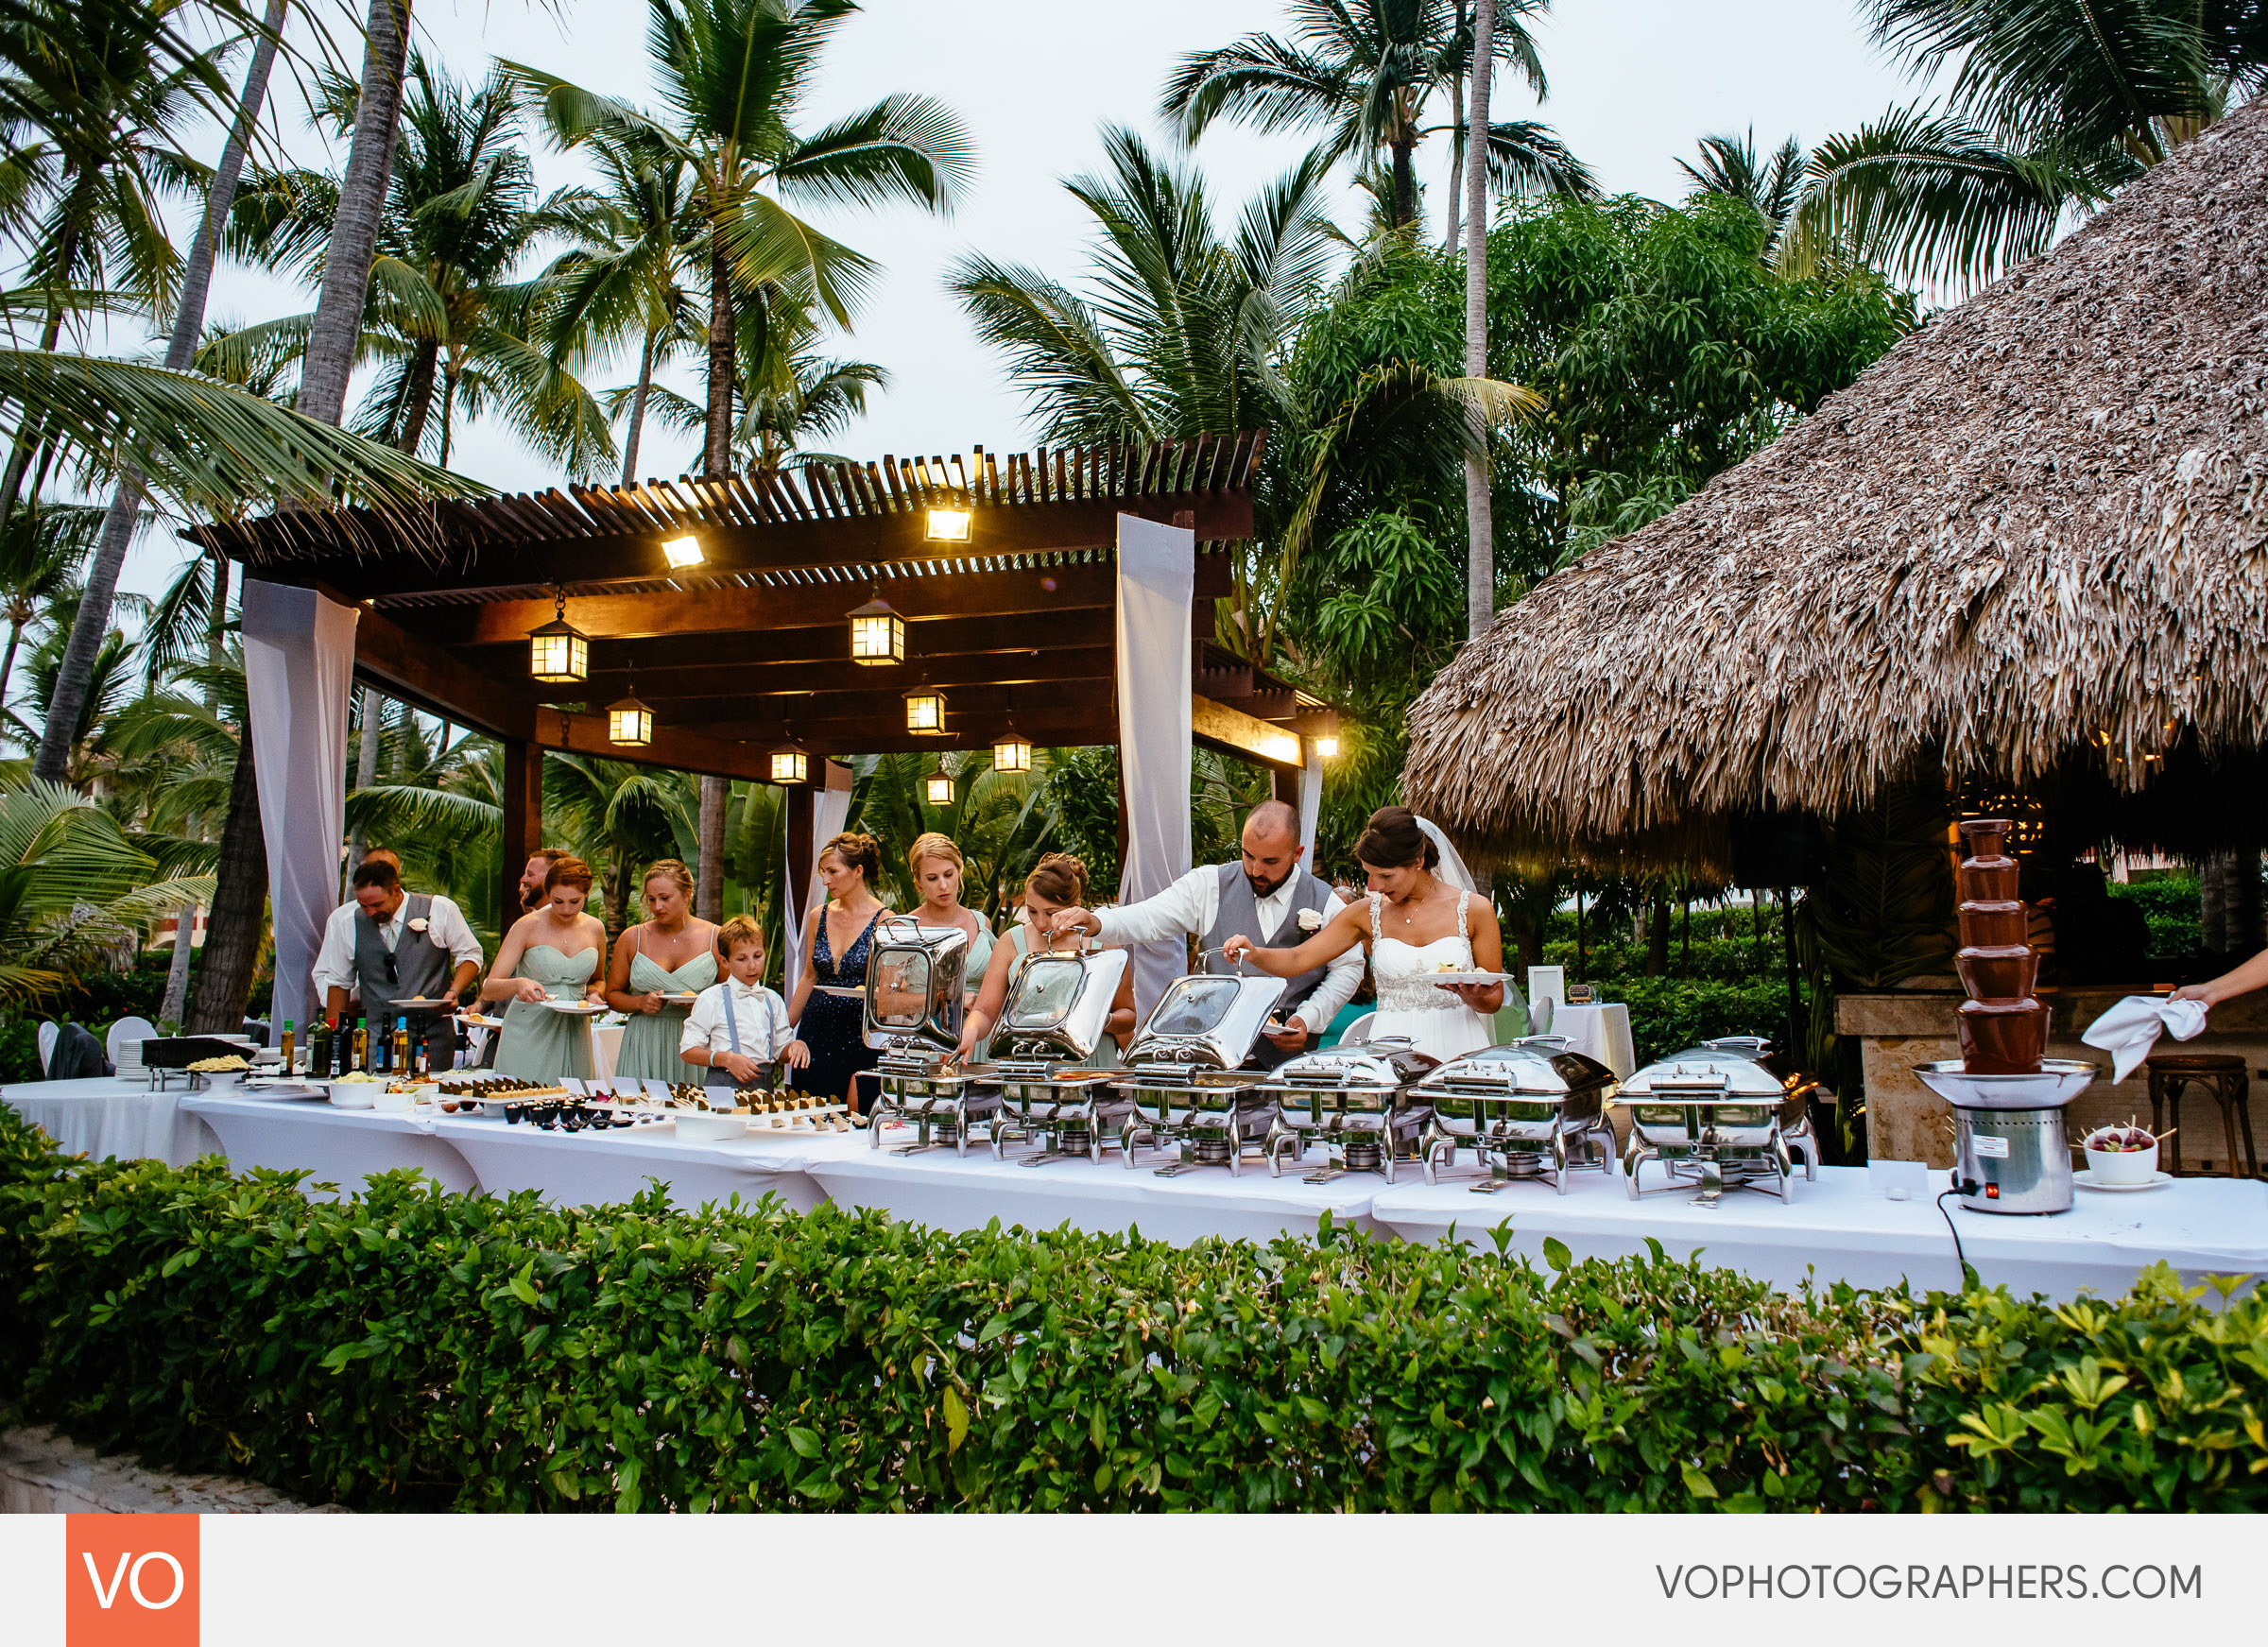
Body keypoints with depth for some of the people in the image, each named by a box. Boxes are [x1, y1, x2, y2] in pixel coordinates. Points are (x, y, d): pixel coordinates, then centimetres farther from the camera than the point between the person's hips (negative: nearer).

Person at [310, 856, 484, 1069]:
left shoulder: (440, 910, -2)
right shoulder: (344, 921, 4)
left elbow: (470, 954, 7)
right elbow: (335, 979, 13)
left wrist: (454, 992, -10)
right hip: (376, 1038, 1)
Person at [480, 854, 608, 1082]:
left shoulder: (594, 929, 4)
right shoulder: (528, 926, -6)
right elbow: (488, 990, -10)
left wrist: (594, 995, 0)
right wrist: (518, 984, -30)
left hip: (573, 1036, 3)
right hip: (527, 1035, -3)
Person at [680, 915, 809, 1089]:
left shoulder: (772, 999, 18)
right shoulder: (712, 998, 3)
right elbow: (687, 1051, 1)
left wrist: (795, 1045, 1)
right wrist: (726, 1059, -13)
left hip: (764, 1082, 6)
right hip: (724, 1083, -6)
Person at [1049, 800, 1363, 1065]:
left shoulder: (1326, 903, 3)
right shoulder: (1211, 885, 2)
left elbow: (1348, 967, 13)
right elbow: (1149, 917, -5)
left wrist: (1308, 1019, -1)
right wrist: (1096, 923, -25)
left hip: (1288, 1052, 0)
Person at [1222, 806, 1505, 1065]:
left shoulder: (1473, 910, 1)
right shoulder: (1368, 913, 7)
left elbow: (1494, 999, 8)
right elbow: (1296, 960, 4)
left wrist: (1473, 997, -14)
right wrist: (1253, 953, -15)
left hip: (1458, 1048, -1)